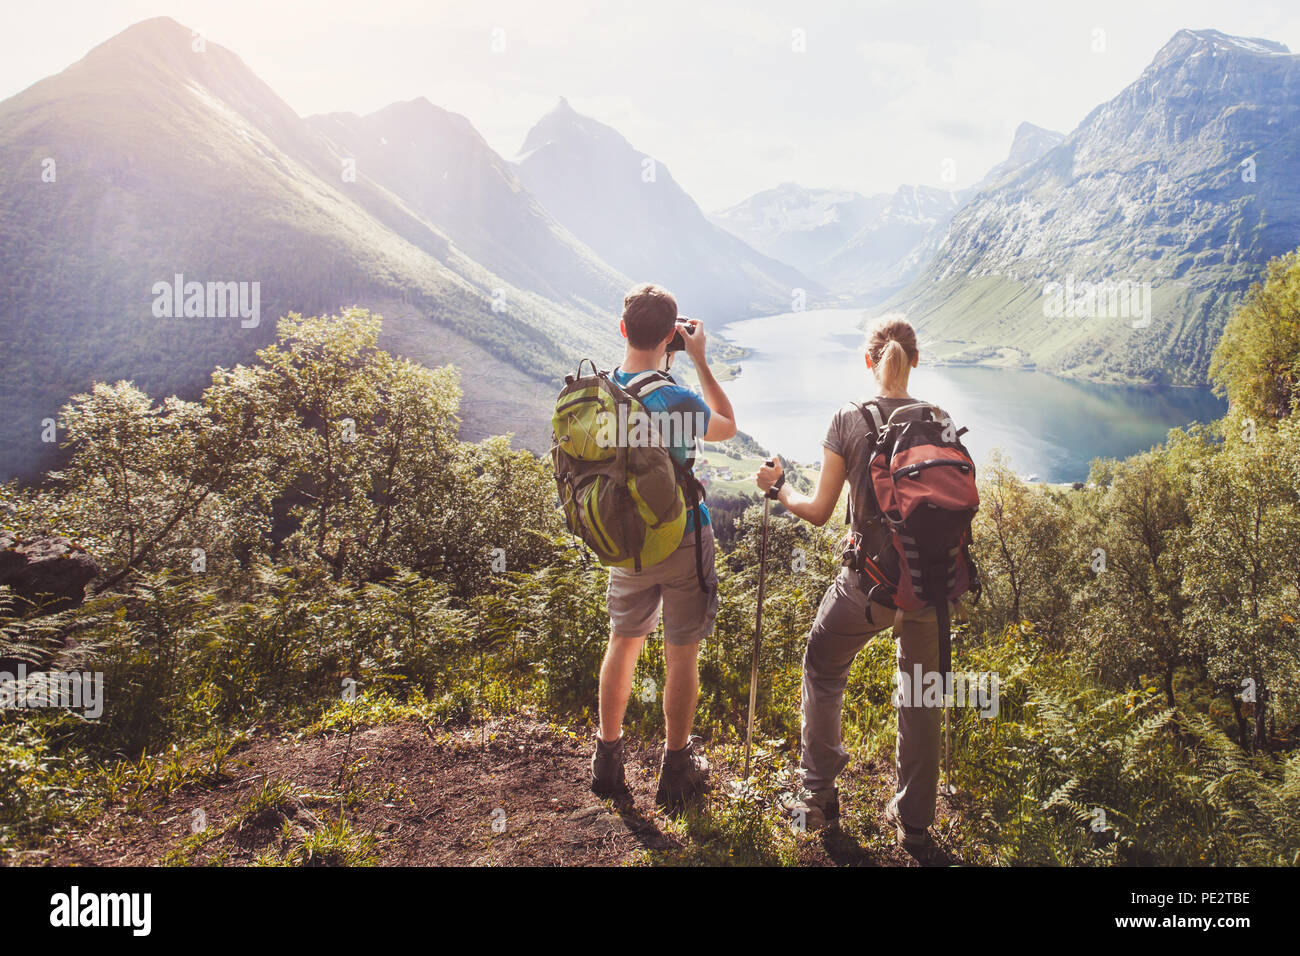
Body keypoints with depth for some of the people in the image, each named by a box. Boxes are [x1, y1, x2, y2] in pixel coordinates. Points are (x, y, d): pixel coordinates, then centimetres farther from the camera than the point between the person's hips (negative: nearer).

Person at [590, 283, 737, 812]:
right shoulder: (678, 401, -23)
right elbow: (727, 427, -2)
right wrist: (700, 361, -1)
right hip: (682, 544, -4)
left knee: (623, 643, 21)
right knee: (681, 656, 10)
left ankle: (607, 759, 33)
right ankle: (676, 770, 24)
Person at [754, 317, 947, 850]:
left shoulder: (848, 419, -8)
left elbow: (819, 512, -7)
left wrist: (778, 488, 10)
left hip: (870, 581, -2)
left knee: (823, 672, 21)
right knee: (922, 697, 18)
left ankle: (819, 797, 27)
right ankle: (914, 822, 28)